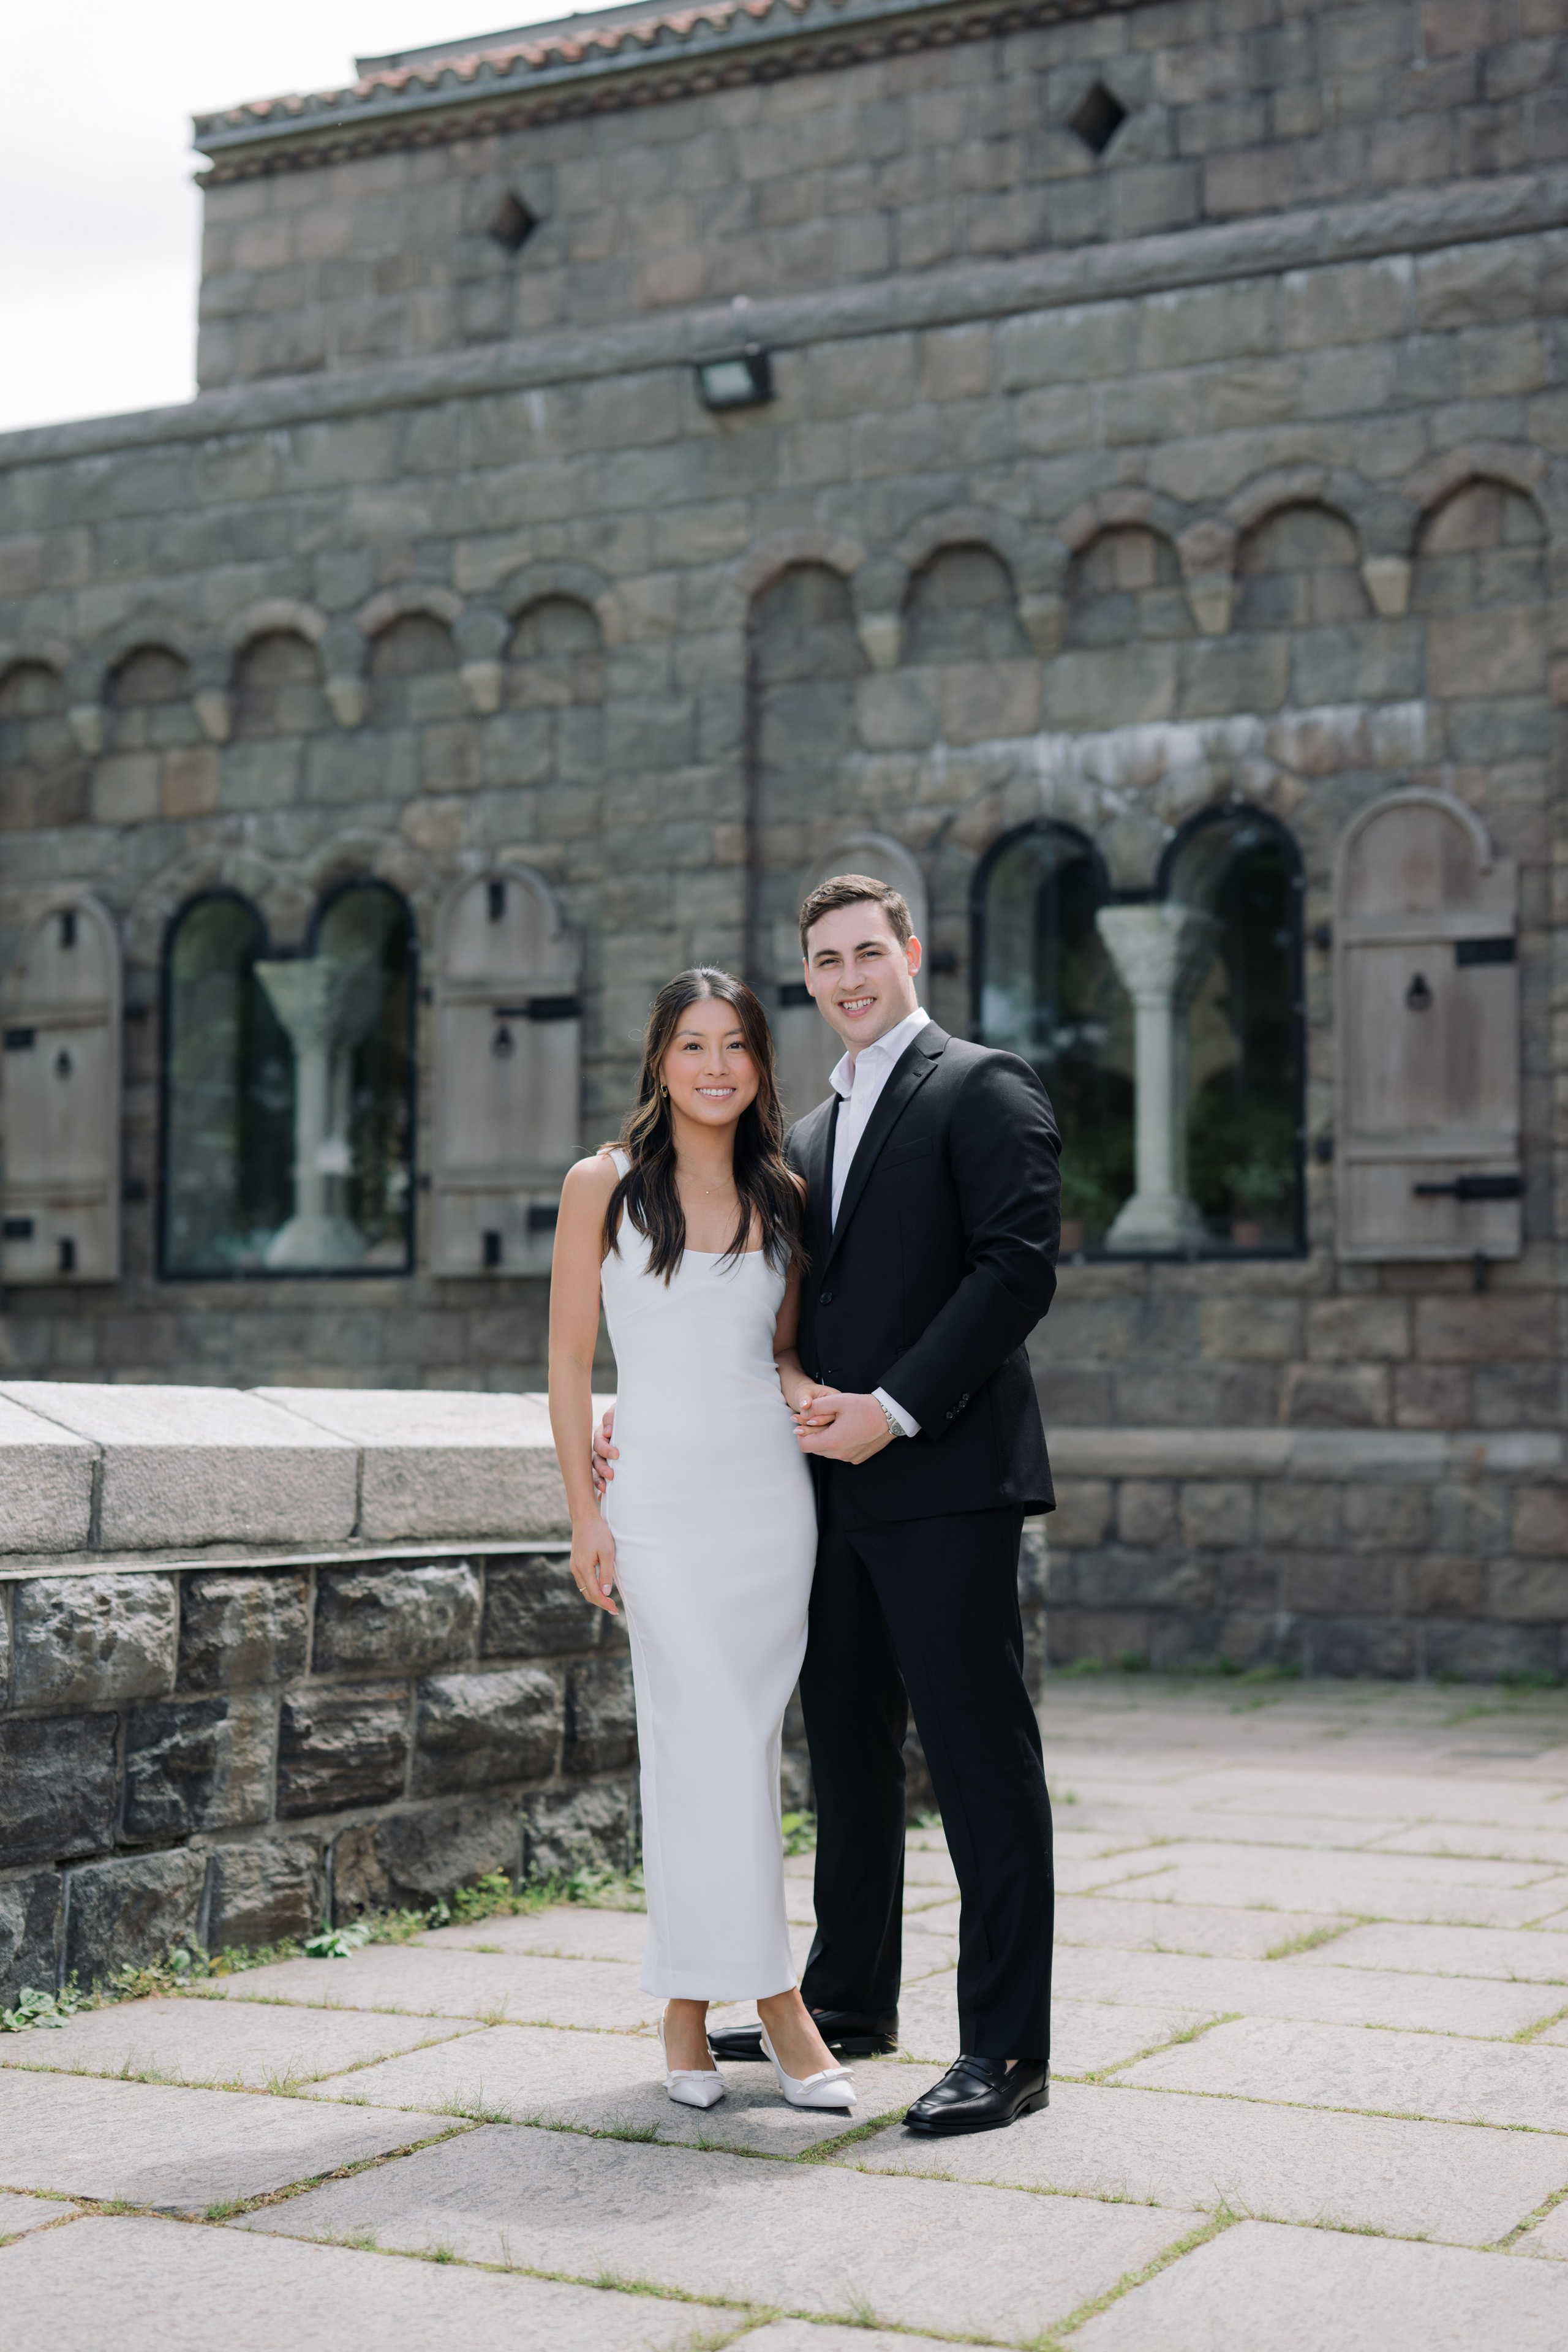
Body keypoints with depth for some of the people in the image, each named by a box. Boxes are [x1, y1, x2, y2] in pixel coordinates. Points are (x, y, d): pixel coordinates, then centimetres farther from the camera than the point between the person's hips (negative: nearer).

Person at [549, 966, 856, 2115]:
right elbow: (570, 1358, 1)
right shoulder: (603, 1185, 0)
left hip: (771, 1494, 3)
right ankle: (775, 1998, 2)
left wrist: (807, 1390, -5)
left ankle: (688, 2009, 13)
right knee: (720, 1742, -8)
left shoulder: (782, 1196, 9)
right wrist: (584, 1513, -4)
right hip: (661, 1503, -3)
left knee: (722, 1750, 4)